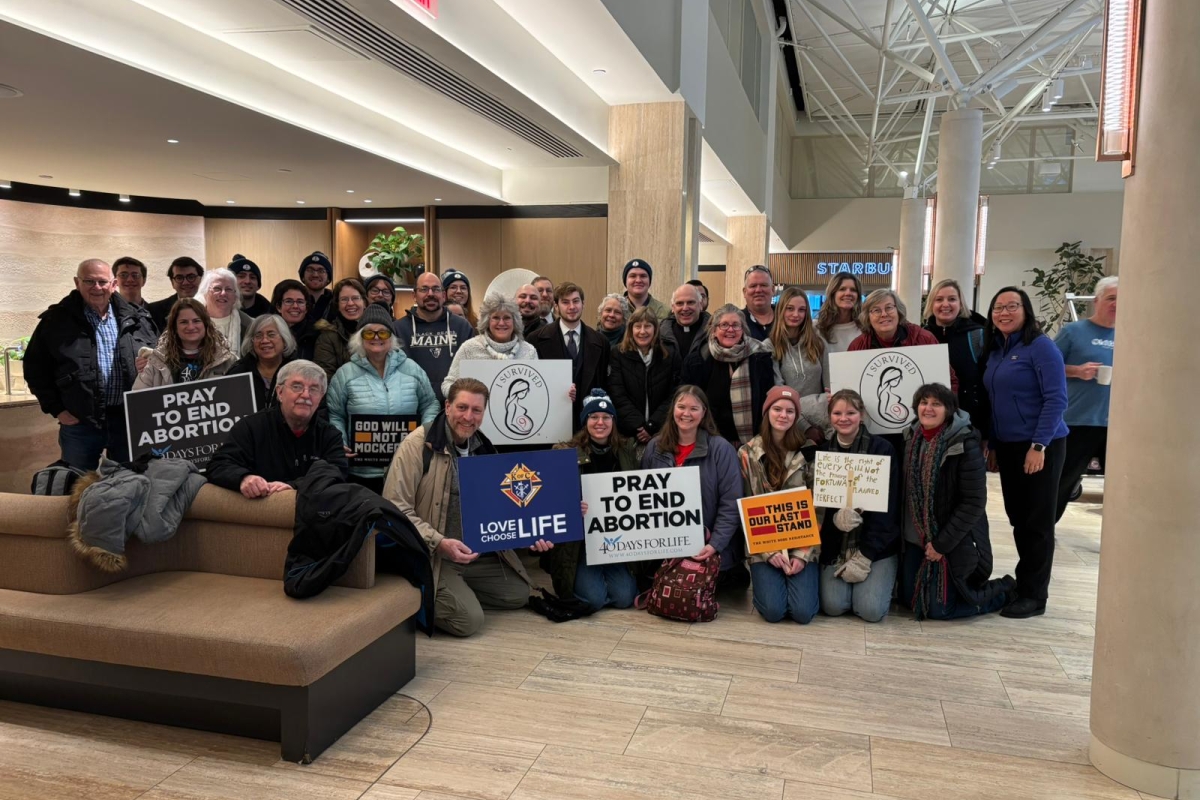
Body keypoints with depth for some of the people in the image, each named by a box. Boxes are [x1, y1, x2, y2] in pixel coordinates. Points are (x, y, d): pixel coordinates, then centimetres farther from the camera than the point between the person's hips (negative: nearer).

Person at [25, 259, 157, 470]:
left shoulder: (136, 318, 6)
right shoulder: (57, 320, 0)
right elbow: (35, 367, 3)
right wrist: (56, 409, -2)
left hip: (130, 419, 2)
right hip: (79, 422, -1)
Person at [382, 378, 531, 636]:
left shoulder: (483, 447, 6)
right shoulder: (417, 445, -15)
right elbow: (394, 508, -18)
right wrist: (438, 543, -26)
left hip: (477, 553, 7)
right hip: (430, 555, -7)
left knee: (519, 594, 4)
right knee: (469, 619, -18)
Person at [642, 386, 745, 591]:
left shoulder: (721, 449, -12)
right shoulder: (655, 447, 1)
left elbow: (731, 504, -15)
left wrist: (715, 545, -23)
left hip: (711, 552, -4)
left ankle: (736, 575, 34)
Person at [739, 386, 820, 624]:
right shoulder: (747, 453, -1)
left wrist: (802, 554, -10)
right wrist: (769, 552, -10)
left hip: (802, 544, 1)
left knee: (803, 611, -15)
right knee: (773, 610, -18)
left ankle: (803, 577, 17)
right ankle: (761, 580, 15)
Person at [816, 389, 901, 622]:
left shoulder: (882, 449, -6)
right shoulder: (822, 451, 3)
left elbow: (887, 506, -9)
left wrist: (865, 555, -14)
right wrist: (835, 516, -21)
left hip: (876, 543, -2)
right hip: (835, 544, 2)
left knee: (871, 610, -16)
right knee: (833, 606, -14)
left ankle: (883, 580, 18)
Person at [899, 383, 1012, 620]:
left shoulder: (965, 444, -19)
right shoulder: (912, 438, 2)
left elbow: (974, 503, -20)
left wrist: (942, 543, -20)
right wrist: (903, 532, 4)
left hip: (953, 543, -7)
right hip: (915, 538, 7)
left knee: (938, 608, -3)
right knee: (908, 598, 11)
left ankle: (1003, 591, 21)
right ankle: (955, 584, 36)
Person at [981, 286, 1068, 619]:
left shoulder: (1041, 346, -11)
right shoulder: (994, 349, 11)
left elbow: (1056, 399, -16)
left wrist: (1039, 446, -20)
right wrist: (990, 443, 14)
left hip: (1039, 446, -7)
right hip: (1007, 446, 7)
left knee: (1037, 521, 0)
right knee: (1017, 517, 12)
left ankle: (1034, 595, 8)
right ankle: (1025, 581, 24)